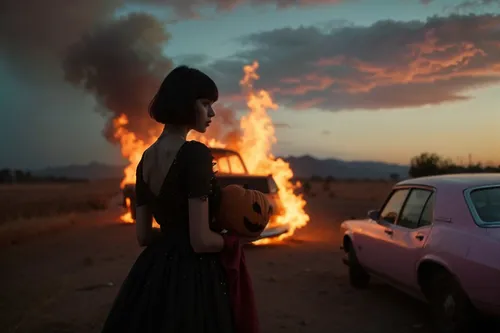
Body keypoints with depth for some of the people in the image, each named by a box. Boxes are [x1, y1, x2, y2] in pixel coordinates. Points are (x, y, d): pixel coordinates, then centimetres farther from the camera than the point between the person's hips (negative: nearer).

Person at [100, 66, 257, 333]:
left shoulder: (146, 158, 5)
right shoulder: (195, 153, -19)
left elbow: (143, 235, 9)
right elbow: (201, 241, -21)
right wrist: (236, 239, -3)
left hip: (153, 274, 8)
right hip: (192, 276, -8)